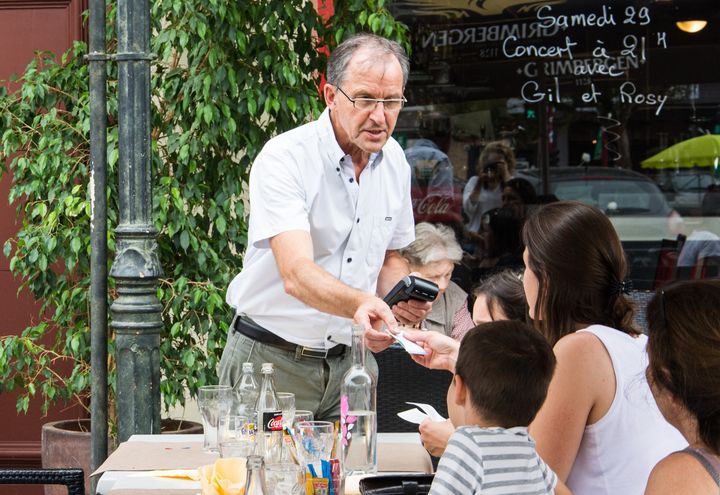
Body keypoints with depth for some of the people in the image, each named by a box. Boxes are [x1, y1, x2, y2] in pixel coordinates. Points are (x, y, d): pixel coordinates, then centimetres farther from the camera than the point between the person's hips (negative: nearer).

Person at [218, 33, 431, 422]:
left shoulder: (394, 161, 4)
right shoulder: (283, 159, -18)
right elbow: (296, 274, -31)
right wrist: (360, 303, -49)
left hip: (351, 361, 5)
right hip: (272, 360, -5)